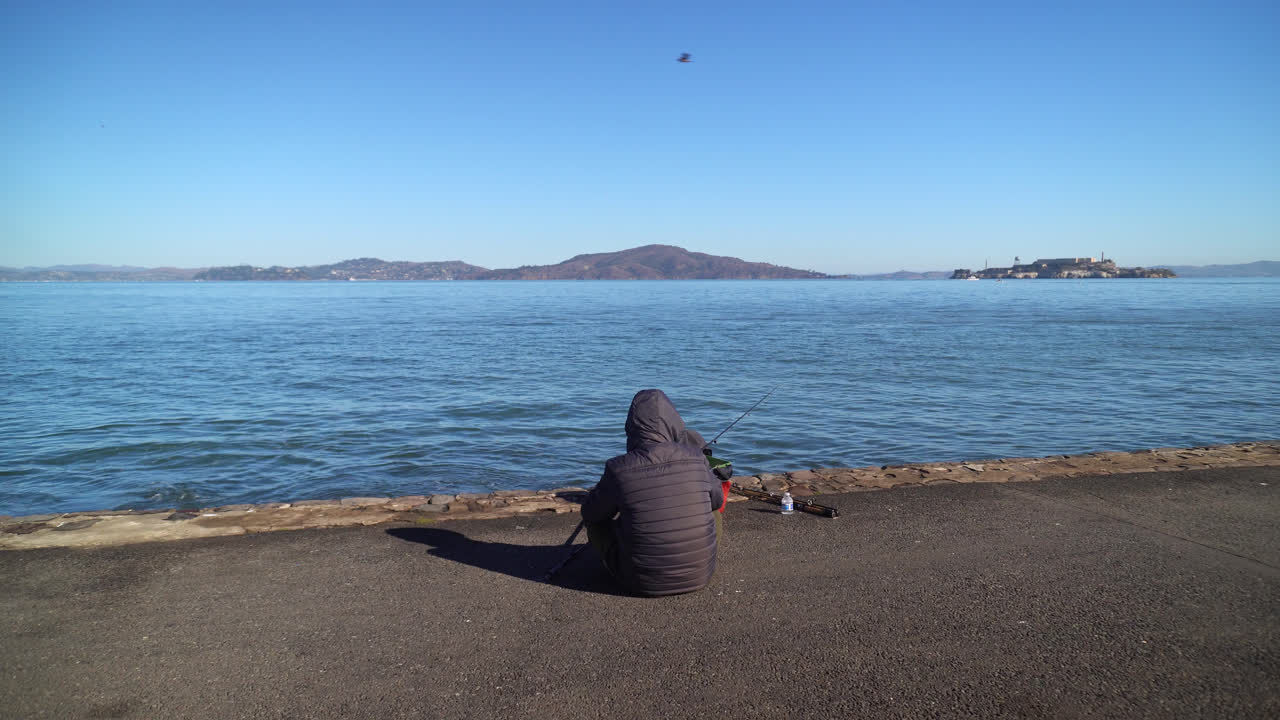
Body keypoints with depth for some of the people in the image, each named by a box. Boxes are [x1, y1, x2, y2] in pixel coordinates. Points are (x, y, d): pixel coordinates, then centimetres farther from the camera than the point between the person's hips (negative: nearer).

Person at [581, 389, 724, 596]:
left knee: (595, 522, 24)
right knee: (714, 514, 28)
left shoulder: (619, 469, -15)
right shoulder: (695, 458, -10)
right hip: (699, 576, 2)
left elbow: (590, 512, 3)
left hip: (643, 583, -1)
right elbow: (717, 499, 10)